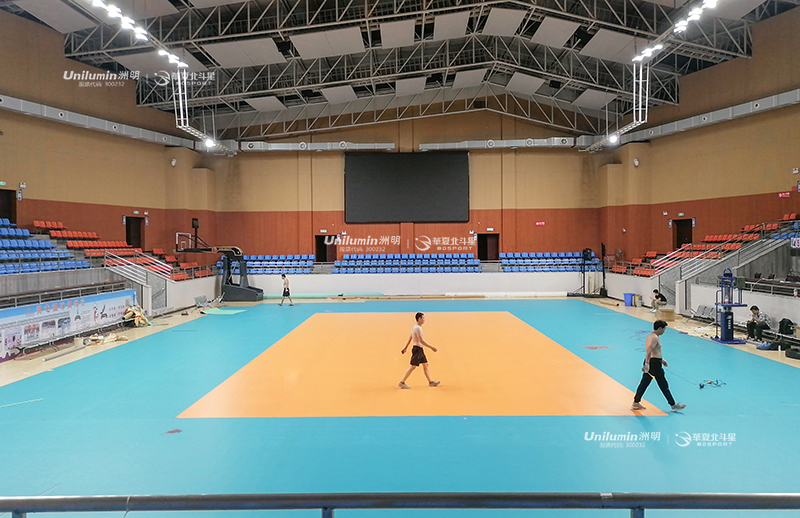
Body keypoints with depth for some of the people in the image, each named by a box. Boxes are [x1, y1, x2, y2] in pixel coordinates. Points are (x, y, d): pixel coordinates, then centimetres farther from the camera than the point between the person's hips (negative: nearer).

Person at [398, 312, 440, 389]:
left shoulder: (415, 327, 13)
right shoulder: (418, 328, -18)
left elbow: (410, 338, 20)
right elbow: (421, 341, -23)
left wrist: (405, 348, 26)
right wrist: (431, 347, -20)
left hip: (420, 349, 10)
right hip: (417, 349, -10)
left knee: (425, 365, 13)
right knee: (413, 366, -7)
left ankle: (430, 382, 20)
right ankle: (402, 382, -4)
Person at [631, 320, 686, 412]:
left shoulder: (650, 336, 15)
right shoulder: (655, 338, -17)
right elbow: (649, 350, -29)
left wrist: (661, 360, 32)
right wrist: (647, 364, -35)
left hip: (650, 363, 10)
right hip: (654, 363, -10)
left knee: (644, 383, 12)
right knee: (664, 385, 1)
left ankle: (636, 403, 16)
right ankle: (673, 405, 11)